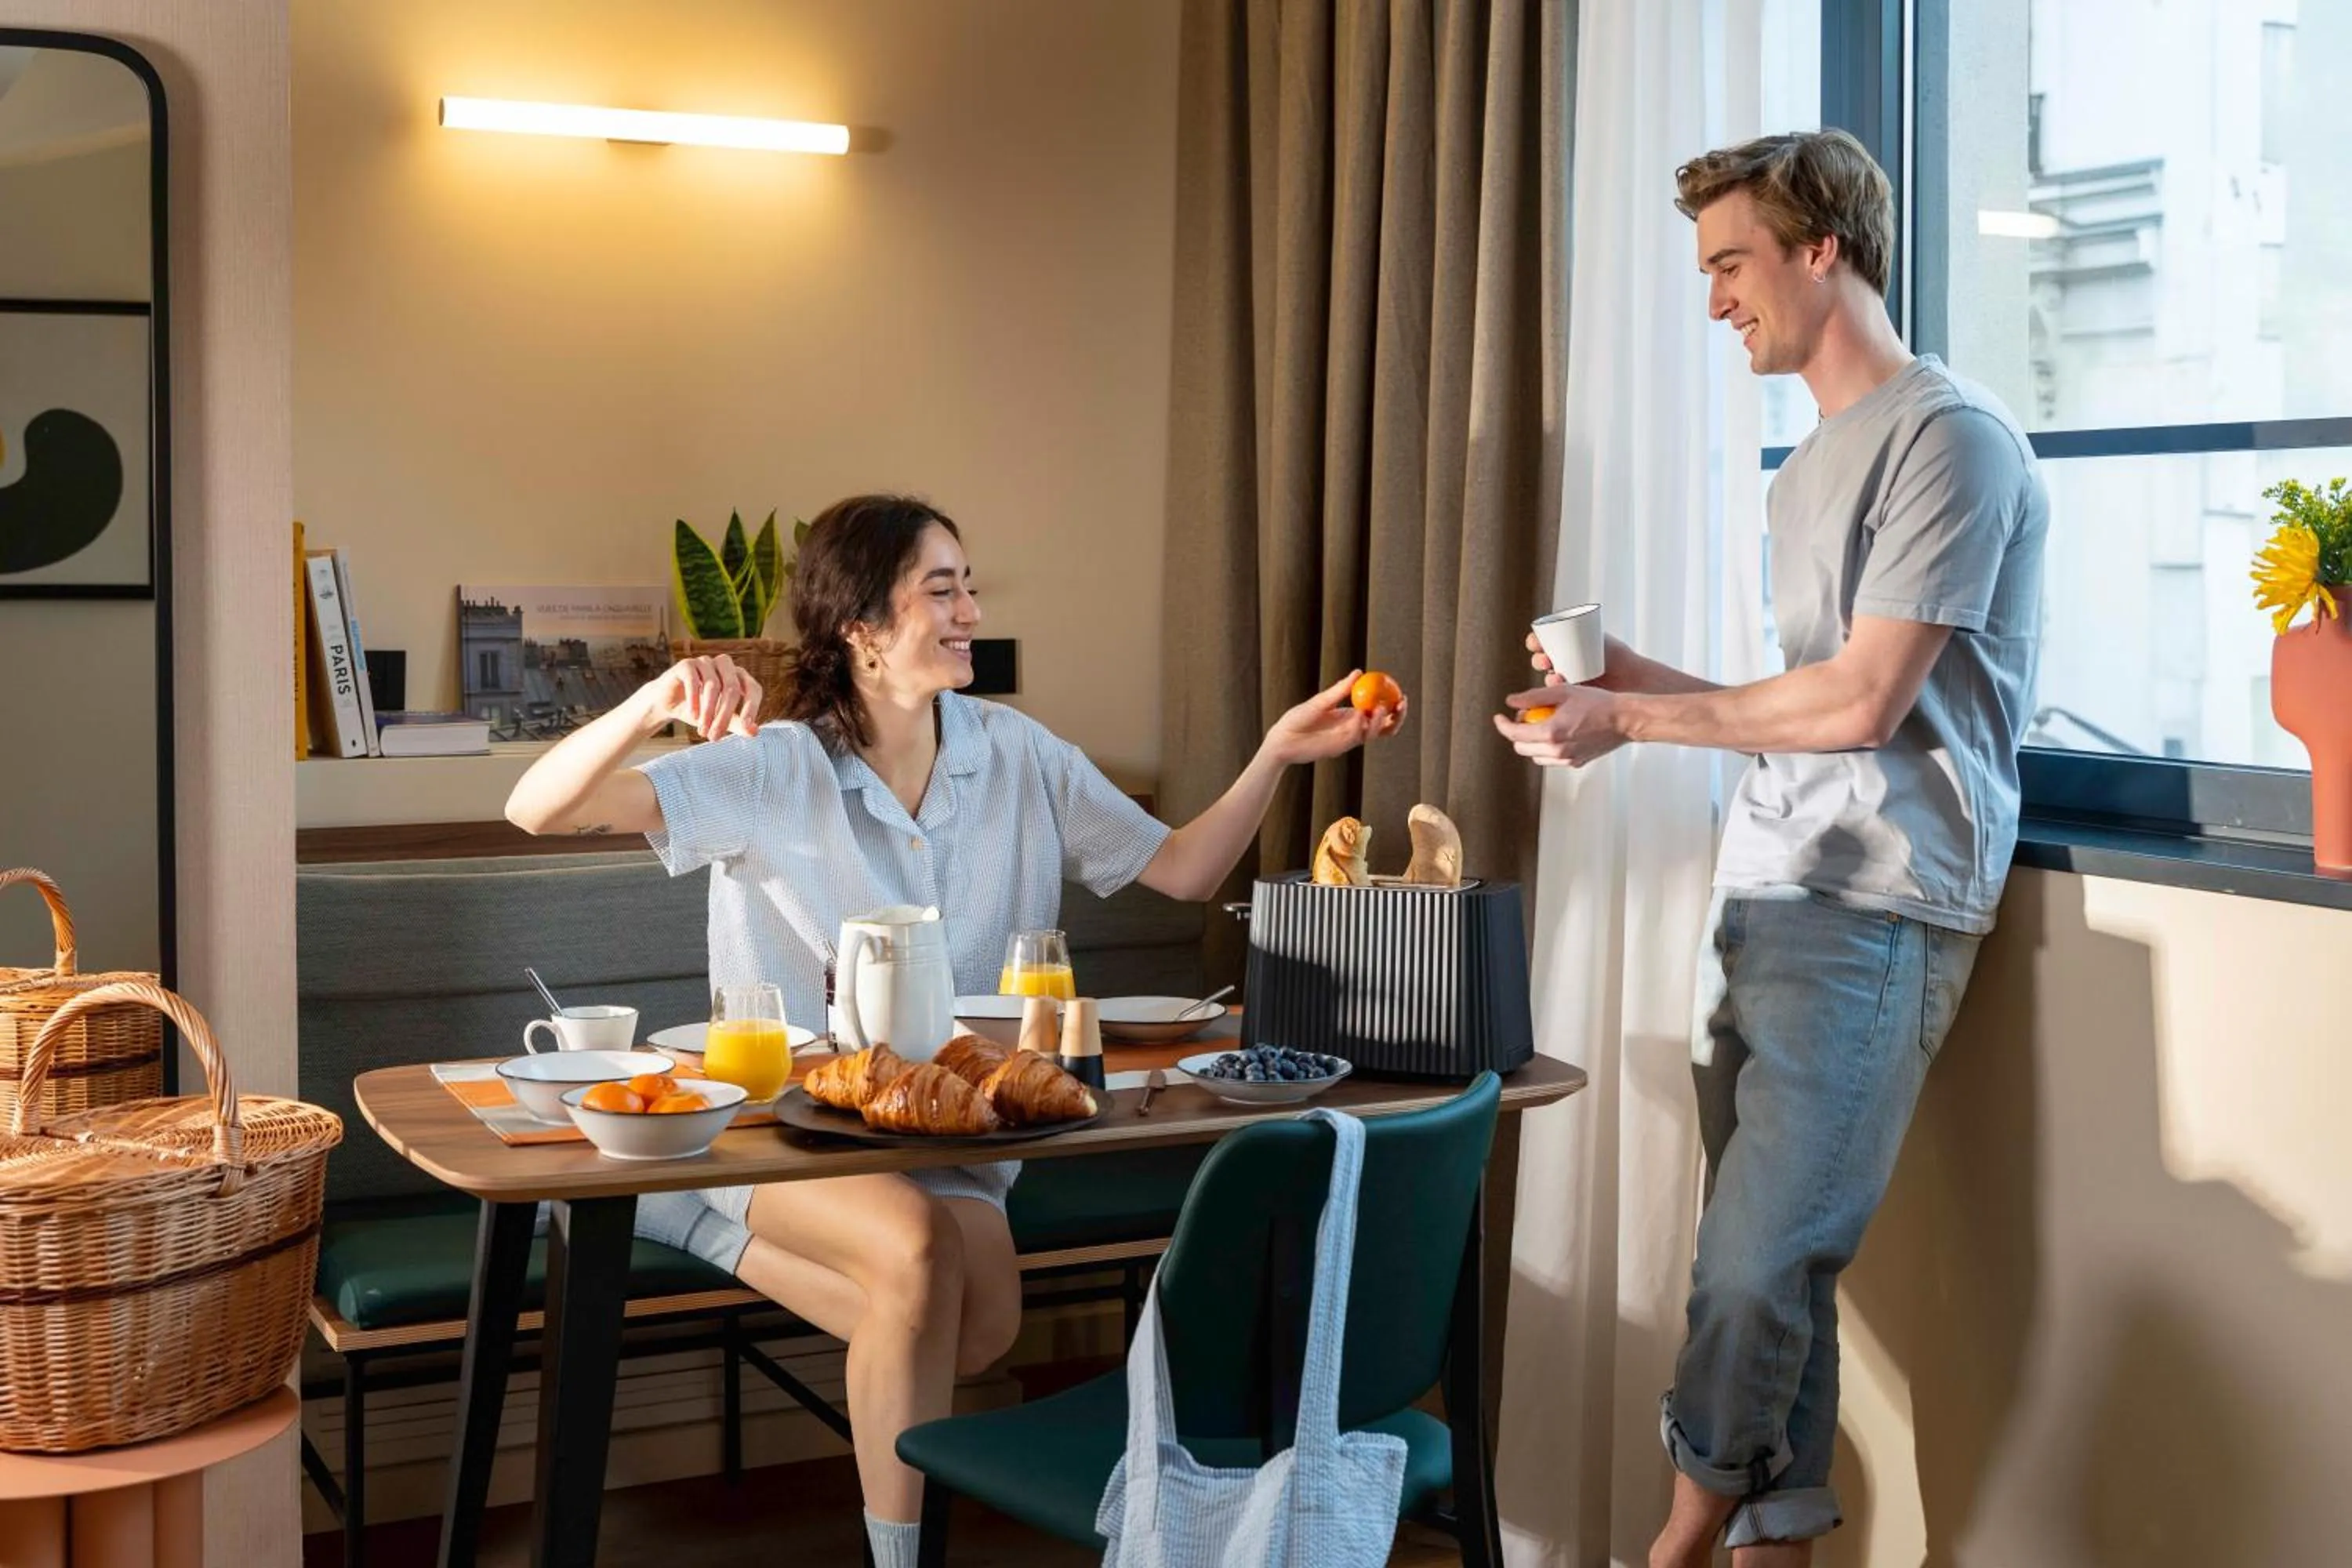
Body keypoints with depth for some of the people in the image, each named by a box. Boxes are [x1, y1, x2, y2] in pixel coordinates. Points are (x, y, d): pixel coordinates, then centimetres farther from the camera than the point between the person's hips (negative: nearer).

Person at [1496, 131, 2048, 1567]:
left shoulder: (1952, 438, -6)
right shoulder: (1814, 466, 21)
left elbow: (1864, 702, -12)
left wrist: (1636, 720, -6)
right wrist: (1646, 687, 11)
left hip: (1874, 909, -8)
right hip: (1766, 897, 8)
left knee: (1757, 1269, -10)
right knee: (1772, 1271, 7)